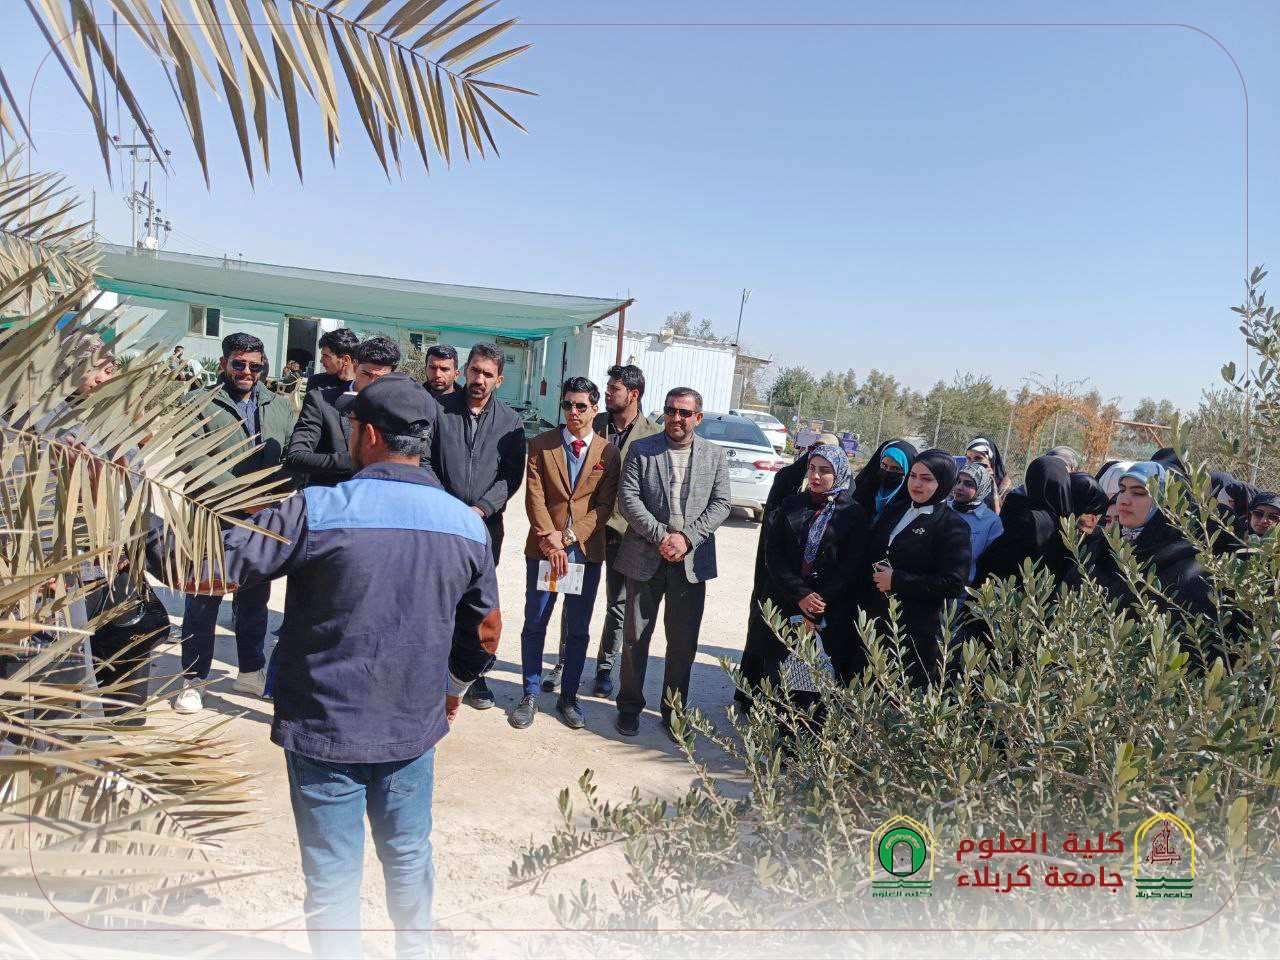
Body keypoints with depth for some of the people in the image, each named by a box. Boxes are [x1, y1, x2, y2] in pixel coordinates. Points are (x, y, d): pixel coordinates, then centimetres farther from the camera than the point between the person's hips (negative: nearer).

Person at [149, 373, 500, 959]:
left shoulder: (317, 510, -19)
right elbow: (485, 632, 5)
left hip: (325, 728, -4)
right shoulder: (468, 524, -5)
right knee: (409, 854, 23)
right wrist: (453, 688, 22)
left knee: (332, 873, 12)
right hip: (414, 726, 4)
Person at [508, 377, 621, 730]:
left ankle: (568, 697, 24)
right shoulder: (541, 445, 2)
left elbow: (605, 506, -4)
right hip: (543, 549, 0)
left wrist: (569, 537, -14)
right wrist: (550, 543, -15)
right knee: (535, 624, 7)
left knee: (578, 630, 9)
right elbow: (534, 498, -5)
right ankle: (531, 695, 22)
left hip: (586, 551, 0)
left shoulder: (609, 452, 1)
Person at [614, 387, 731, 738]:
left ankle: (673, 712, 23)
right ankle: (630, 707, 24)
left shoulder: (714, 455, 7)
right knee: (635, 637, 8)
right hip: (645, 558, -1)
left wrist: (687, 537, -13)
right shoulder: (641, 450, 1)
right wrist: (660, 536, -16)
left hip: (692, 561, 1)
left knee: (683, 643, 8)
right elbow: (627, 498, -7)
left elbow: (721, 504, 0)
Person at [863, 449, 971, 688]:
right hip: (874, 621, 6)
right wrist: (874, 573, 1)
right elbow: (871, 554, 21)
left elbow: (953, 585, -13)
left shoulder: (953, 526, -7)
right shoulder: (895, 510, 12)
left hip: (916, 631, -5)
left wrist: (897, 581, -15)